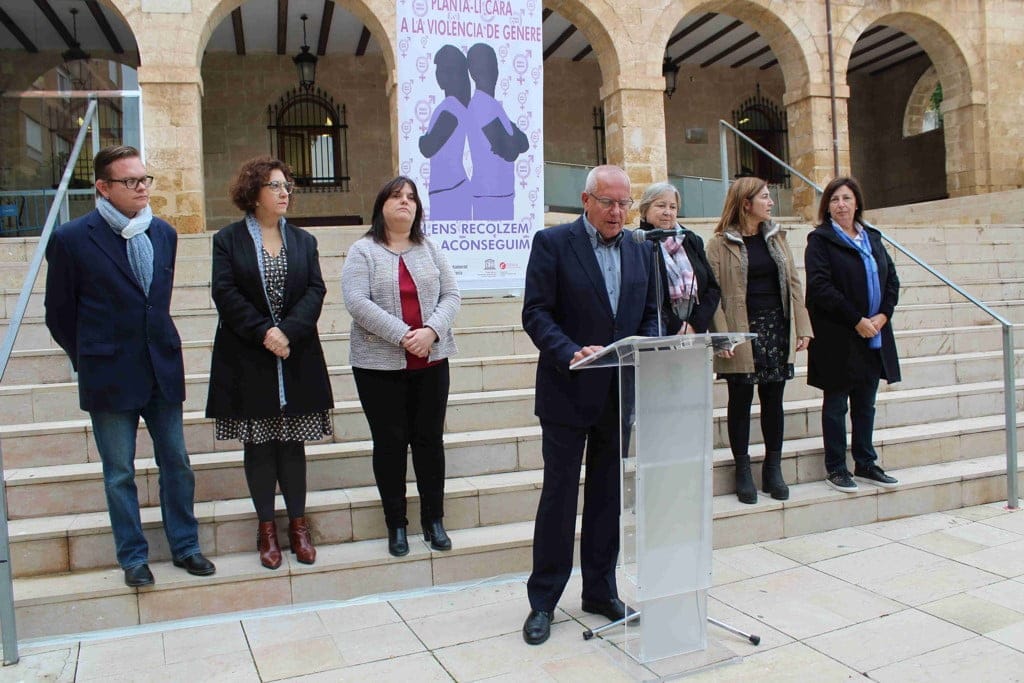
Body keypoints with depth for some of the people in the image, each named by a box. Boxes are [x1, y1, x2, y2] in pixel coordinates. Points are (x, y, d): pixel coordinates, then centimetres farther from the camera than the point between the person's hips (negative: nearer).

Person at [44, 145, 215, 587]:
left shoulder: (164, 234, 6)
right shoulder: (71, 239, -8)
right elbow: (59, 315, 0)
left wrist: (159, 347, 12)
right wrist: (90, 360, 5)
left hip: (163, 371, 4)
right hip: (110, 377, -4)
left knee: (177, 465, 11)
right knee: (119, 474, 9)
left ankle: (184, 547, 26)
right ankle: (133, 557, 25)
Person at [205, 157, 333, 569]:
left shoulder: (303, 240, 9)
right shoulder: (228, 239, 2)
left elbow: (315, 290, -1)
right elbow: (225, 293, -7)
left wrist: (288, 331, -15)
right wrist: (263, 332, -17)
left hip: (297, 357, 2)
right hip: (247, 360, -2)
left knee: (292, 443, 8)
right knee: (258, 444, 6)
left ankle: (298, 524, 19)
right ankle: (266, 526, 18)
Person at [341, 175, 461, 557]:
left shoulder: (430, 250, 10)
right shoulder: (363, 251, 0)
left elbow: (451, 296, 3)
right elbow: (356, 302, -12)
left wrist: (431, 331, -15)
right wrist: (402, 335, -20)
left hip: (431, 361, 3)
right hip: (380, 365, -3)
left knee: (430, 439, 8)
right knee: (390, 443, 5)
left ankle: (433, 520, 20)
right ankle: (396, 525, 18)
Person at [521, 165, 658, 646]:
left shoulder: (639, 249, 10)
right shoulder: (552, 243, -6)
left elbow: (649, 313, 13)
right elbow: (536, 314, -11)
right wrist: (571, 353, -26)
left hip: (619, 391, 5)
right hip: (569, 391, -5)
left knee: (607, 494, 14)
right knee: (559, 494, 3)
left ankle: (600, 590, 28)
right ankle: (543, 600, 17)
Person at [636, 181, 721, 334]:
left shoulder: (692, 241, 13)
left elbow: (713, 288, 11)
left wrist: (696, 325, -3)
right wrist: (677, 327, -13)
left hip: (696, 334, 4)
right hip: (654, 337, -4)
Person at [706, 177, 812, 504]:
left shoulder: (776, 237, 11)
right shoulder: (720, 244, -5)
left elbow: (793, 283, 11)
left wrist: (801, 328, 5)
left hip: (776, 328, 5)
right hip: (742, 333, -5)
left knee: (773, 399, 10)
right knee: (741, 400, 4)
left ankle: (773, 468, 22)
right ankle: (743, 470, 16)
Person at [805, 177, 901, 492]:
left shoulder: (872, 238, 13)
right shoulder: (820, 240, -6)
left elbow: (892, 278, 12)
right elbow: (821, 288, -15)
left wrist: (883, 315, -5)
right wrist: (857, 321, -17)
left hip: (874, 335, 6)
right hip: (837, 338, -6)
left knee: (866, 403, 13)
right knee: (836, 403, 4)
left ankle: (865, 464, 24)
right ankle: (836, 469, 13)